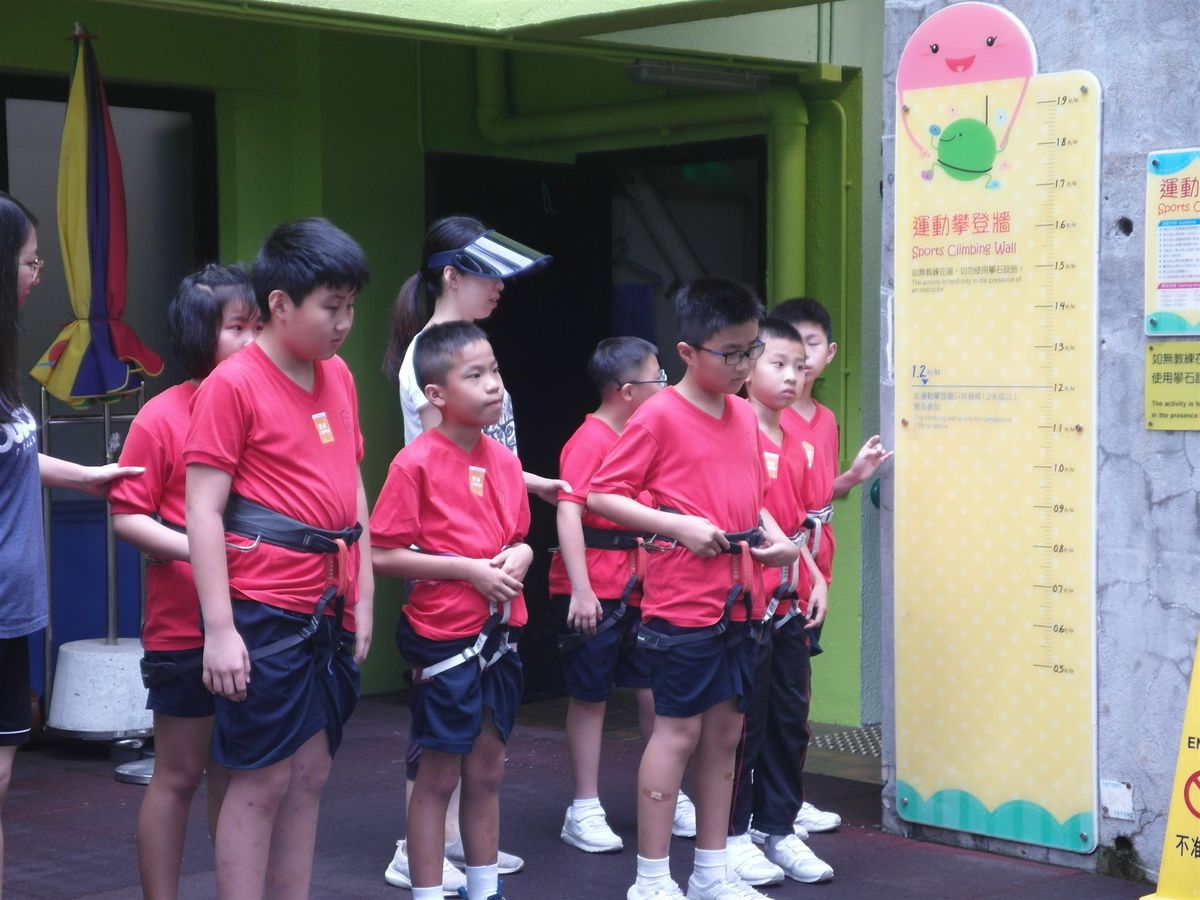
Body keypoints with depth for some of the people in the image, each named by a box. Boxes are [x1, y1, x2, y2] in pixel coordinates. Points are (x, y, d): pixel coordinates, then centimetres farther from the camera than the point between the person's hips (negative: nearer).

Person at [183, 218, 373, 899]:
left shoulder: (338, 376, 11)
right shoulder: (234, 384, -10)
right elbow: (204, 510, -12)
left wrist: (363, 596, 14)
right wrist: (220, 629, -16)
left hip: (330, 608, 7)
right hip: (264, 611, -7)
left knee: (311, 773, 11)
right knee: (262, 780, -2)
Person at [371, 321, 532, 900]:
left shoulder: (504, 461, 6)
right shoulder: (416, 463, -13)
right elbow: (383, 555, -14)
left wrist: (520, 555, -5)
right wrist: (468, 569, -18)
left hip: (500, 636, 6)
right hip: (444, 639, -6)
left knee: (487, 772, 15)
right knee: (440, 775, 3)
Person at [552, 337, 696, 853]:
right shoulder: (590, 441, -14)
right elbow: (568, 513, -22)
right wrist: (580, 590, -29)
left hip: (636, 585, 8)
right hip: (593, 591, -7)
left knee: (654, 689, 10)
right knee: (589, 695, 2)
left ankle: (670, 798, 22)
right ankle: (584, 812, 11)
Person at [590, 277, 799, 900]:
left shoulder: (745, 415, 10)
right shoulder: (659, 417, -11)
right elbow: (601, 495, -11)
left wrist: (777, 537, 2)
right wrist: (678, 525, -19)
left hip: (738, 601, 7)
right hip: (682, 603, -7)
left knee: (725, 729, 12)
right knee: (678, 730, -2)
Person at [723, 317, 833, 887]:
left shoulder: (794, 441, 13)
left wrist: (816, 579, 13)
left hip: (792, 599, 8)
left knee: (790, 717, 11)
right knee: (746, 719, 0)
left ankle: (780, 829, 20)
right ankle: (734, 834, 10)